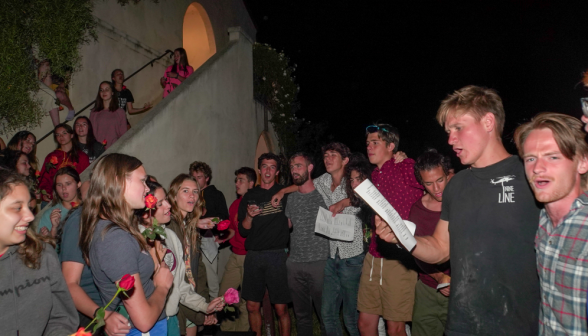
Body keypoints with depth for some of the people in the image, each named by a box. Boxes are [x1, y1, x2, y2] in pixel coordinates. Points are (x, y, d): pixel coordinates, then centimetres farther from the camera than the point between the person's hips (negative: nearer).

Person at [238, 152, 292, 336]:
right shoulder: (249, 196, 11)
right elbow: (243, 231, 7)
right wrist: (249, 216, -10)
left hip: (277, 254, -3)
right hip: (253, 255, 3)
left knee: (281, 308, -4)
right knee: (252, 306, 8)